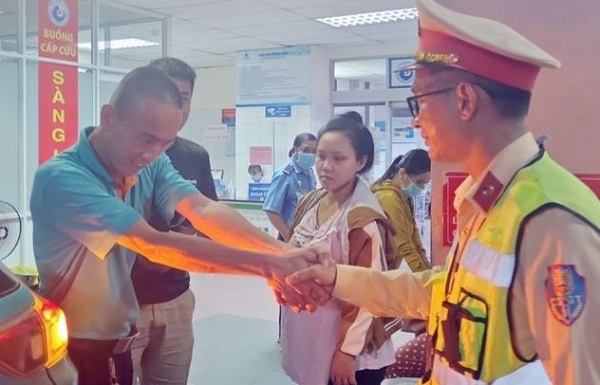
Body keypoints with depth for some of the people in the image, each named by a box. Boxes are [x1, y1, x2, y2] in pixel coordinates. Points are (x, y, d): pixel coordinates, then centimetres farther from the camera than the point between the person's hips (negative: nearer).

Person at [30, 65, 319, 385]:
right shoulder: (61, 178, -26)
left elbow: (203, 210, -19)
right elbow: (155, 246, -32)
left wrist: (281, 252, -35)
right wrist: (267, 265, -36)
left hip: (122, 334, 6)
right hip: (73, 346, -6)